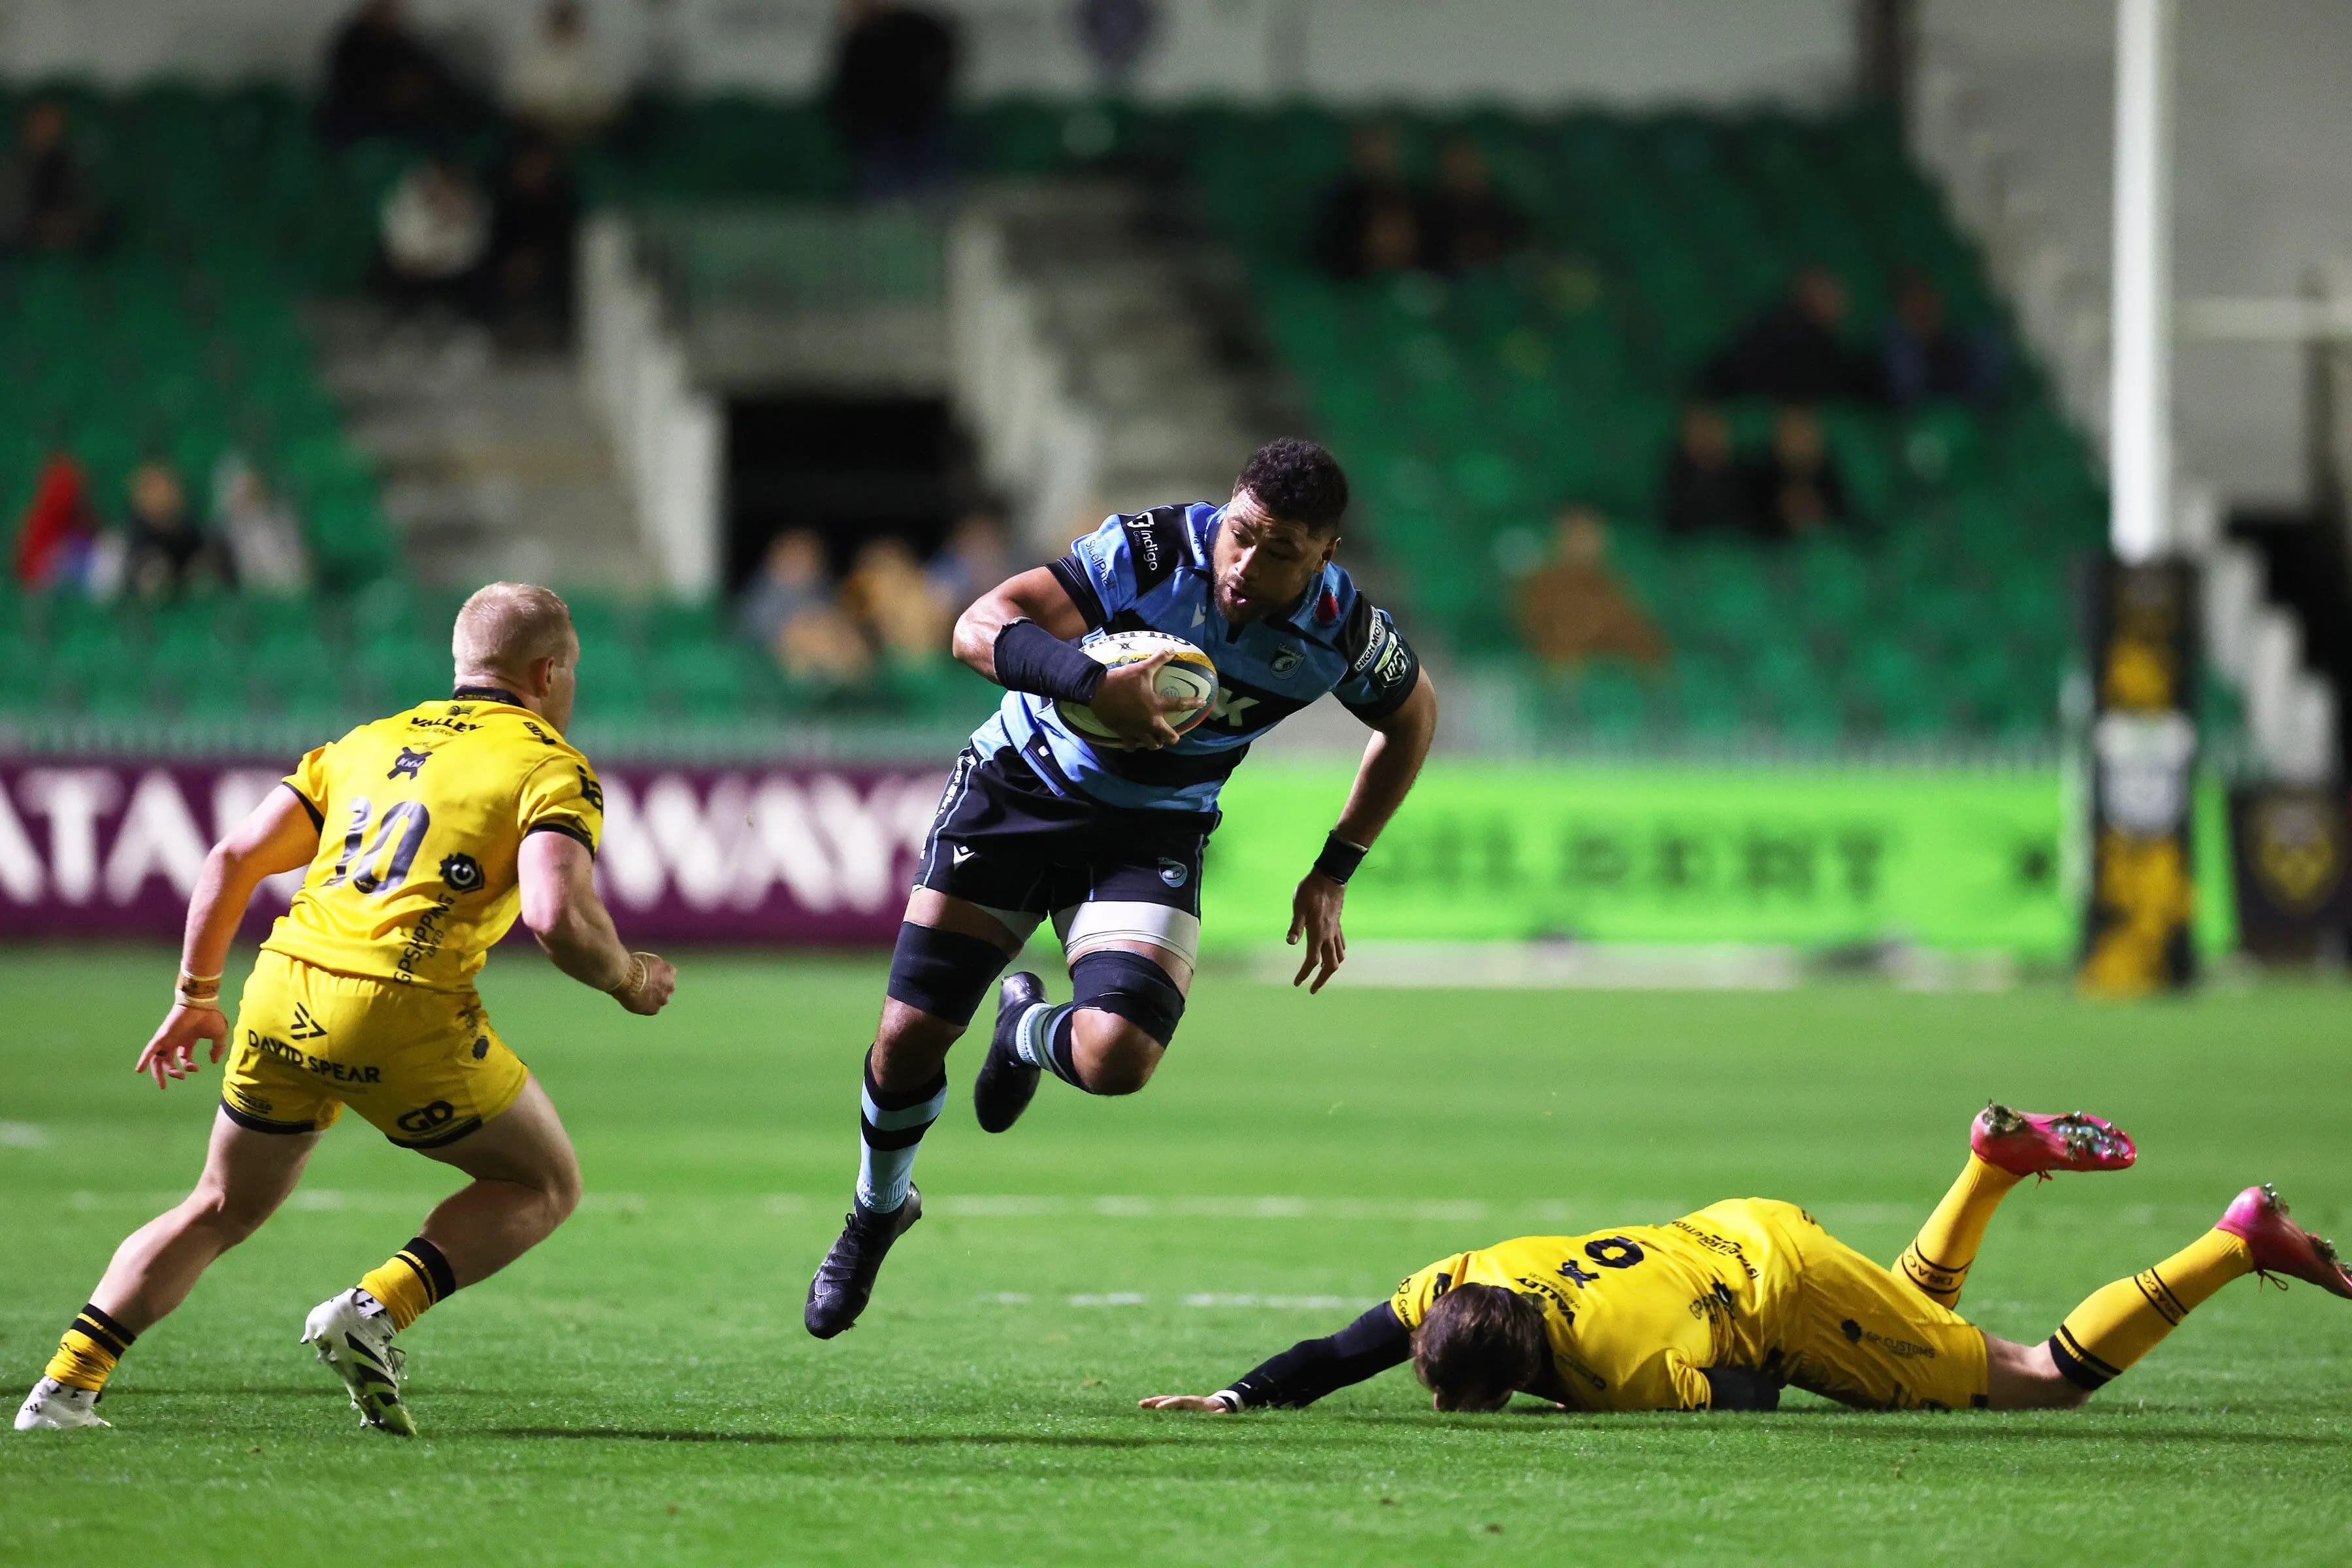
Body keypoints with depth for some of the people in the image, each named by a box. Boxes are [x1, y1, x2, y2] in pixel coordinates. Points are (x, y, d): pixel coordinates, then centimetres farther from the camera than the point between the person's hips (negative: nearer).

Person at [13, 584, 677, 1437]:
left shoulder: (372, 742, 22)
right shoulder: (552, 769, 4)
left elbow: (235, 858, 16)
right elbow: (557, 918, -14)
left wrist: (195, 997, 24)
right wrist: (629, 982, 5)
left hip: (282, 988, 6)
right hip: (405, 1013, -6)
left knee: (224, 1206, 23)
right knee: (544, 1186, 14)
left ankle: (67, 1382, 12)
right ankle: (377, 1309, -6)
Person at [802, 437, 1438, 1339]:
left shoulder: (1343, 631, -17)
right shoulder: (1152, 552, -26)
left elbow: (1412, 717, 6)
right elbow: (981, 628, -32)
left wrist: (1334, 874, 5)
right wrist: (1093, 685, -49)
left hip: (1153, 830, 1)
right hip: (1022, 782, -1)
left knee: (1116, 1059, -22)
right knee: (911, 1034, -2)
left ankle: (1029, 1033, 18)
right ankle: (877, 1213, 31)